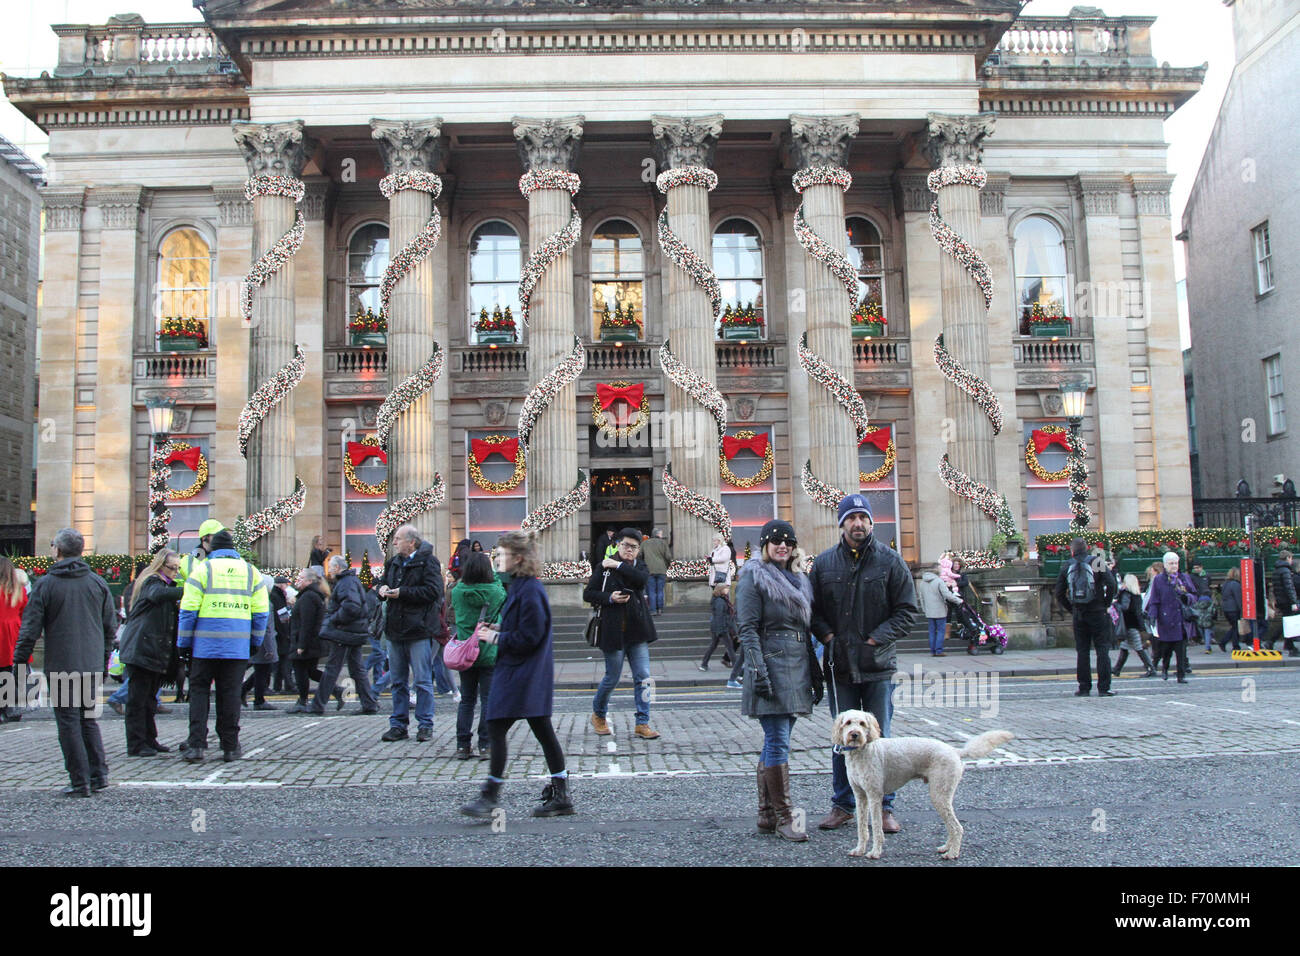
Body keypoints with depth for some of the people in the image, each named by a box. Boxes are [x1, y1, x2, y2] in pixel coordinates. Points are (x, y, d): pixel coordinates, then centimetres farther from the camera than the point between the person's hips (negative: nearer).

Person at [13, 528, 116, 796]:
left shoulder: (45, 584, -7)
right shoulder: (98, 583, 5)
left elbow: (30, 630, -7)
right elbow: (110, 627, 9)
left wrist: (19, 664, 2)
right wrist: (103, 659, 20)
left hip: (61, 666, -4)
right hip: (92, 666, 4)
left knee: (68, 722, 3)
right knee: (89, 718, 16)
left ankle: (80, 782, 4)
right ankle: (98, 774, 14)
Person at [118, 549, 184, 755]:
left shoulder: (167, 584, 21)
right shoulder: (151, 582, -8)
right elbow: (157, 594, -33)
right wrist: (185, 591, -46)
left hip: (156, 651, 9)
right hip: (141, 650, -9)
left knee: (150, 697, 15)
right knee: (138, 698, -4)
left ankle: (149, 739, 22)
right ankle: (136, 745, -1)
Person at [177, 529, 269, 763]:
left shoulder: (203, 570, 0)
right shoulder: (251, 571, 8)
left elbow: (188, 610, -3)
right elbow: (261, 612, 6)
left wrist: (183, 644, 4)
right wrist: (255, 642, 15)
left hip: (205, 644, -2)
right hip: (238, 647, 2)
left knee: (199, 691, 8)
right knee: (229, 694, 8)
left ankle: (196, 744, 1)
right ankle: (230, 747, 11)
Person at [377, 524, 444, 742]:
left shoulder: (428, 562, -7)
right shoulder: (393, 563, 15)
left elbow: (433, 591, -17)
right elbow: (384, 585, 26)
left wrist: (402, 593, -18)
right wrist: (383, 590, 1)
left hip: (418, 630, -7)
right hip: (395, 630, 7)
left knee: (422, 681, -1)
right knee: (397, 681, 12)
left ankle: (425, 725, 8)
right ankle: (398, 725, 19)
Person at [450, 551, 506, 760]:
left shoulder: (458, 592, -5)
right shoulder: (496, 591, -11)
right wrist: (493, 573, 17)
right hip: (489, 654, -3)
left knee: (466, 700, 12)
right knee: (489, 700, 4)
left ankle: (462, 746, 13)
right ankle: (485, 746, 3)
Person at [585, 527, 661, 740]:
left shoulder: (639, 567, 9)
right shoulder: (604, 567, 0)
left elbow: (642, 579, -14)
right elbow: (588, 594, 0)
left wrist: (619, 565, -13)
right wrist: (609, 598, -14)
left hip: (637, 631, 3)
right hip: (614, 631, -3)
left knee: (643, 677, -2)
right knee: (612, 678, 5)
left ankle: (642, 724, 5)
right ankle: (598, 714, 29)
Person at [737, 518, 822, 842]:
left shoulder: (800, 579, 19)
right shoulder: (754, 577, -4)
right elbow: (748, 628, -11)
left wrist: (815, 673, 19)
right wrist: (759, 670, -19)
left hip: (798, 667, 8)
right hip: (772, 664, -7)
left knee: (776, 742, 11)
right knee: (778, 742, -8)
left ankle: (766, 814, 17)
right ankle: (784, 816, -2)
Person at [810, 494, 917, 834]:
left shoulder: (890, 561, -1)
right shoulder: (824, 563, 4)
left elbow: (907, 609, 0)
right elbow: (813, 610, 10)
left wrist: (877, 639, -10)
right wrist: (827, 636, -6)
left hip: (878, 665, -1)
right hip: (839, 666, 1)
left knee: (879, 739, 6)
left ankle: (884, 806, 18)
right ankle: (842, 805, 21)